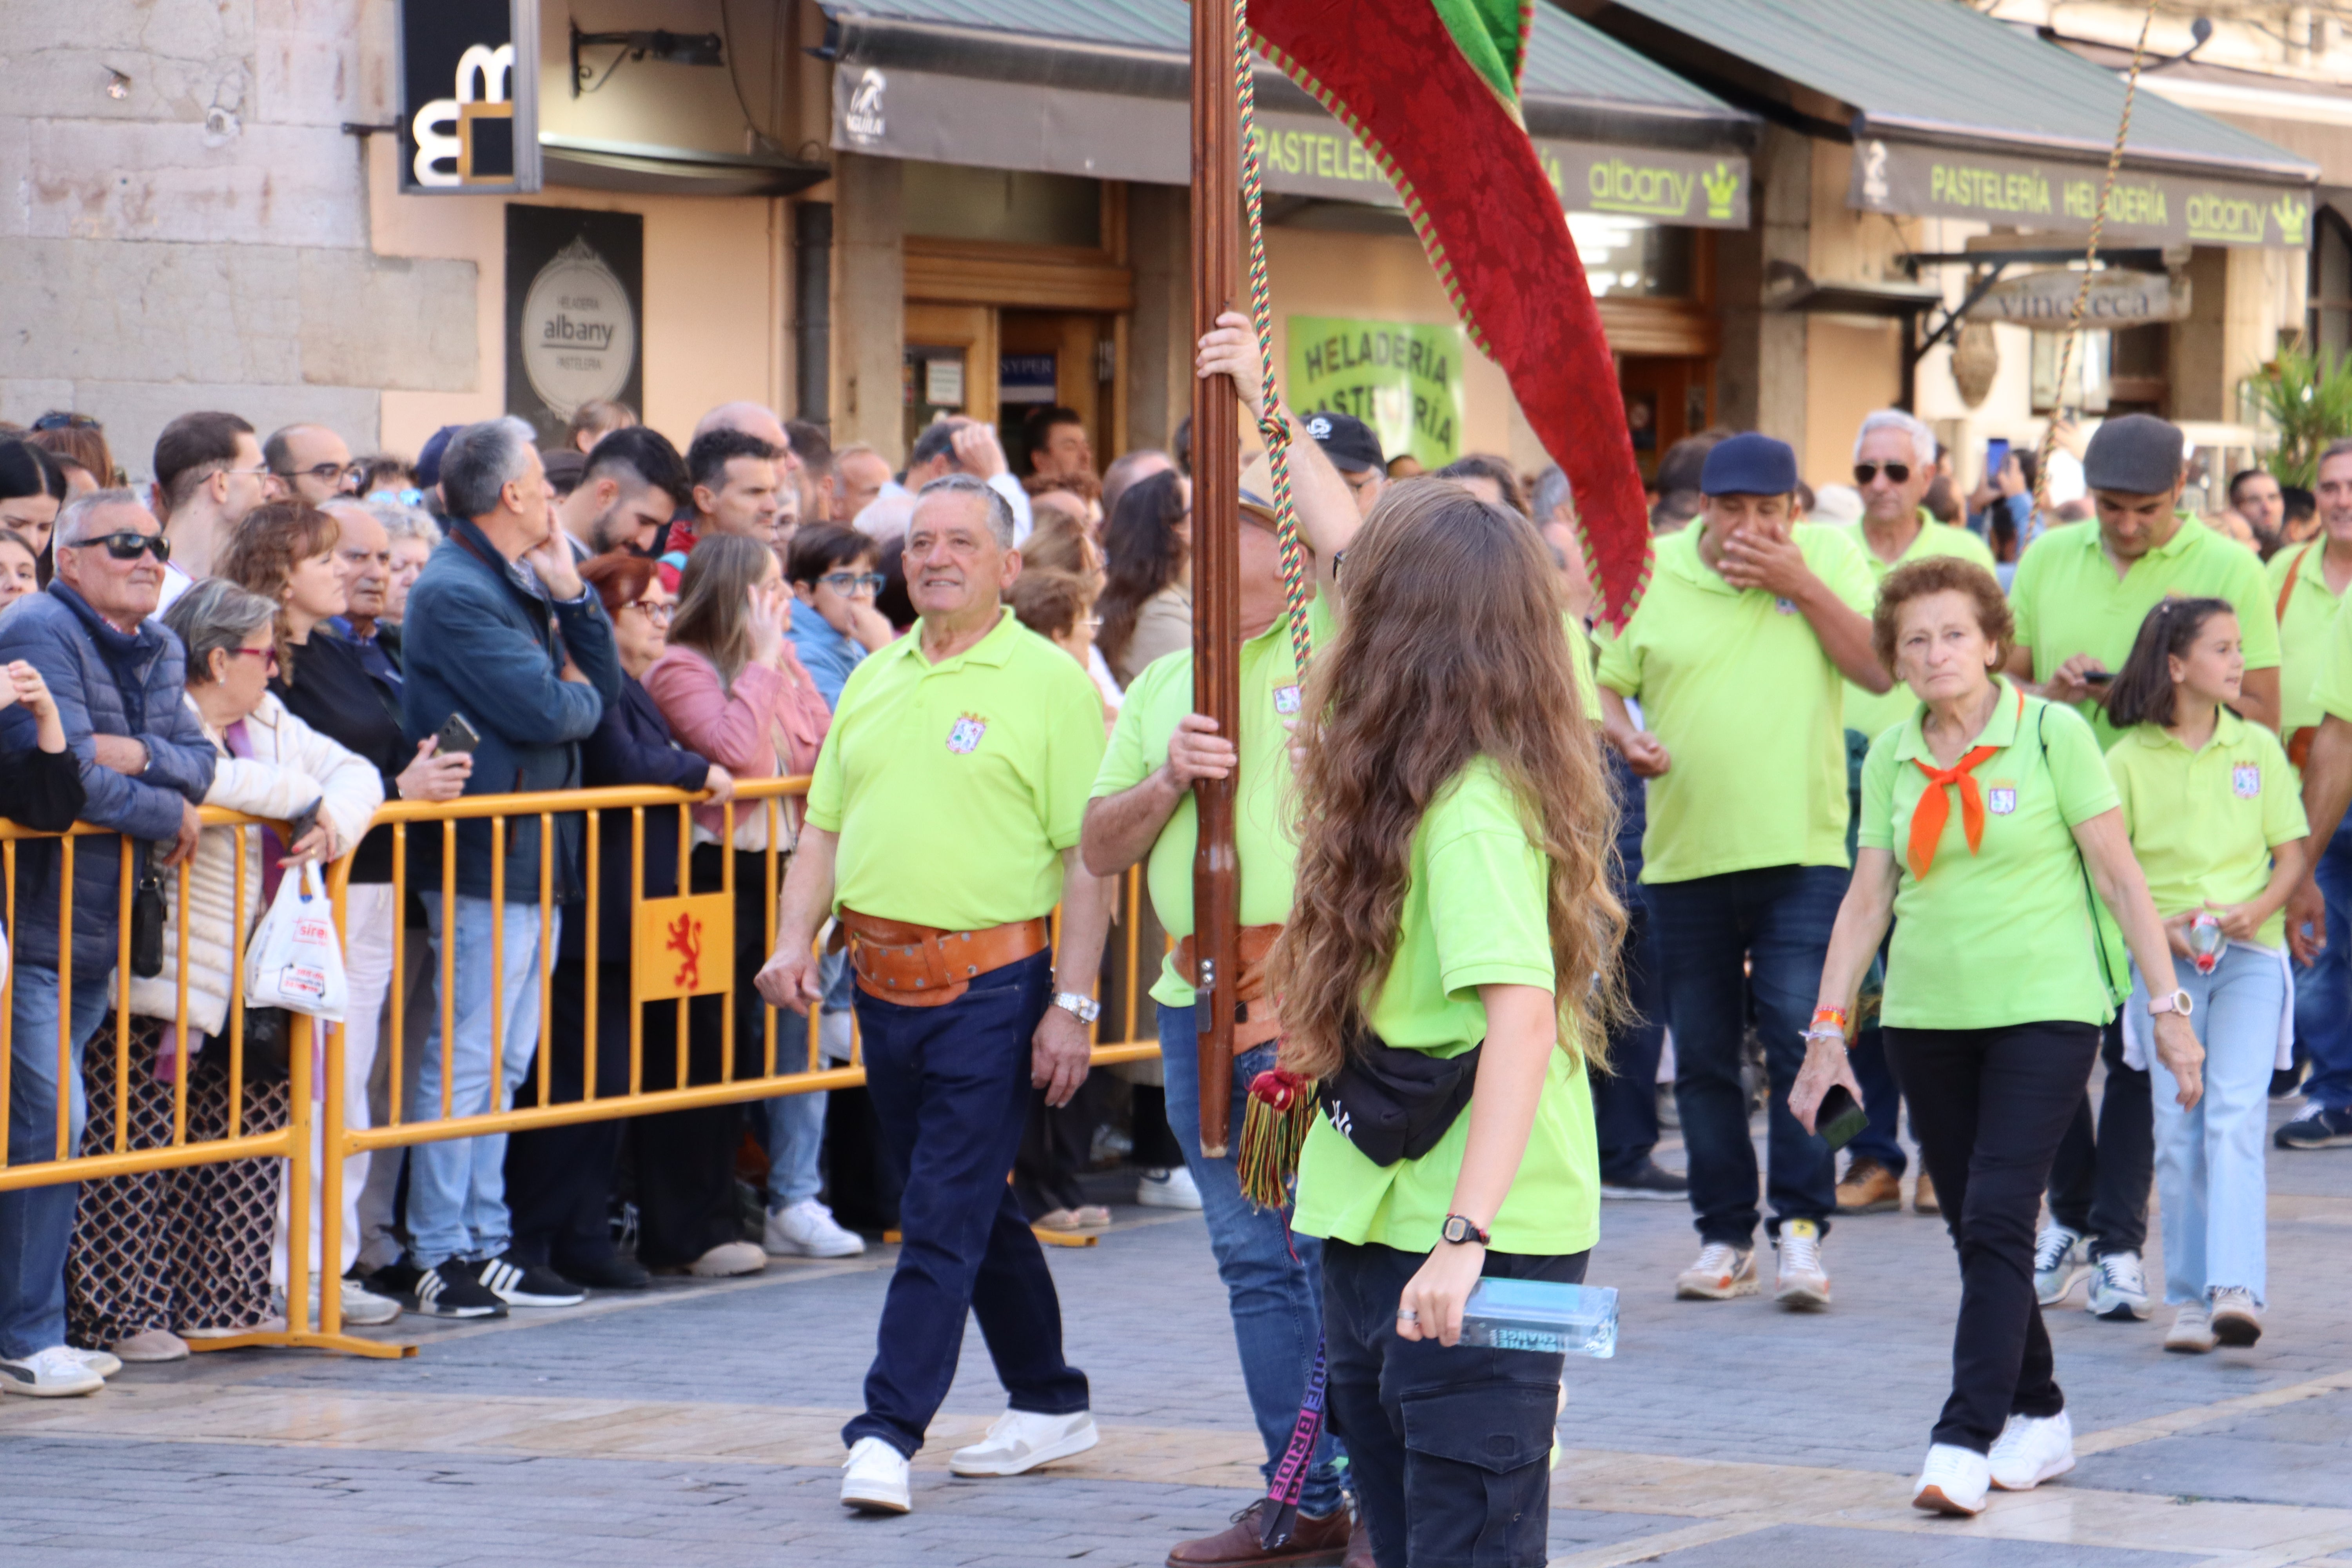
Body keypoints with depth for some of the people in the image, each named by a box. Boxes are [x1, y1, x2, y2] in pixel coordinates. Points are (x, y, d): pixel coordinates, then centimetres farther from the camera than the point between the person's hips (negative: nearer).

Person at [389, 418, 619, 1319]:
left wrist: (571, 596, 2)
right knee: (466, 1059, -7)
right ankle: (438, 1255, -3)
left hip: (534, 850, 10)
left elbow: (602, 688, 13)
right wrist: (579, 694, 1)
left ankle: (483, 1241, 17)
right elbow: (548, 711, -21)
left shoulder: (521, 586, 17)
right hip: (484, 856, -10)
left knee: (504, 1061, 12)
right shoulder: (455, 594, -14)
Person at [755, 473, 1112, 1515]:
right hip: (883, 984, 7)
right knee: (975, 1208, 15)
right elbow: (826, 827, 18)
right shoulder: (873, 681, 14)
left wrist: (1073, 1003, -14)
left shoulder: (1048, 683, -5)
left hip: (992, 983, -7)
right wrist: (794, 941, 3)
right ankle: (1049, 1407, 27)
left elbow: (1087, 856, -9)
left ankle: (889, 1432, -10)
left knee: (945, 1217, -8)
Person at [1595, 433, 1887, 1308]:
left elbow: (1880, 670, -6)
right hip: (1685, 854, 2)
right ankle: (1725, 1235, 17)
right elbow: (1603, 683, 10)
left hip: (1803, 850, -2)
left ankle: (1801, 1227, -4)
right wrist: (1625, 738, -12)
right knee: (1702, 1055, 7)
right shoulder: (1649, 572, 4)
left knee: (1801, 1038, -12)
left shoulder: (1829, 558, 3)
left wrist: (1801, 585, -13)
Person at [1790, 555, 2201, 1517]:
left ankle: (1965, 1439, -17)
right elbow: (1867, 899, 10)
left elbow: (2119, 874, -4)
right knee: (1973, 1230, 8)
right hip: (1928, 1017, 5)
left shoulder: (2052, 734, -5)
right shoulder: (1890, 760, 6)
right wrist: (1828, 1030, 5)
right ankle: (2039, 1419, 22)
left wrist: (2169, 1006, -6)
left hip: (2045, 1007, -5)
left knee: (1998, 1220, -14)